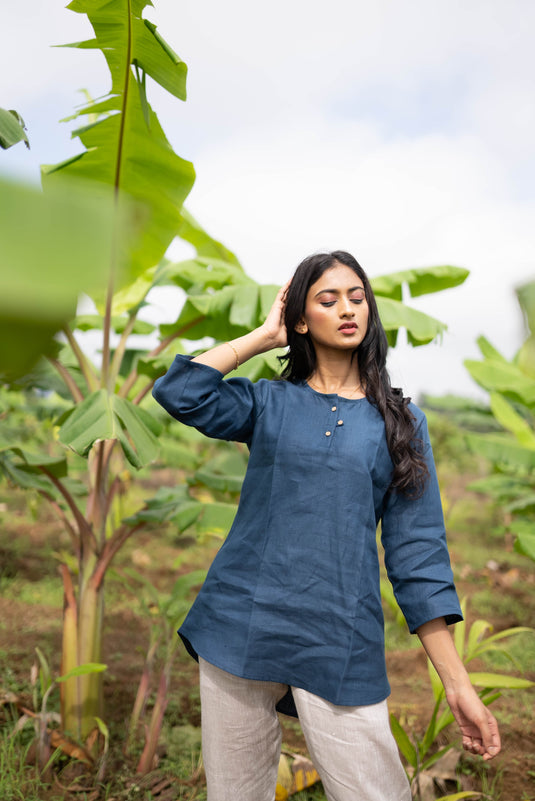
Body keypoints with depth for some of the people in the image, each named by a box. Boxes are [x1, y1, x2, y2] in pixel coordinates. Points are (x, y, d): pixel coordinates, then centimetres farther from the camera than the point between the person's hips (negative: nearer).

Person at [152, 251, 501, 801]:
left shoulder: (401, 423, 5)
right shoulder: (269, 403, 6)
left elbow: (416, 551, 3)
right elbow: (178, 392, -12)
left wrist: (457, 683, -1)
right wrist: (263, 336, 0)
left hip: (340, 645, 0)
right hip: (241, 628, 1)